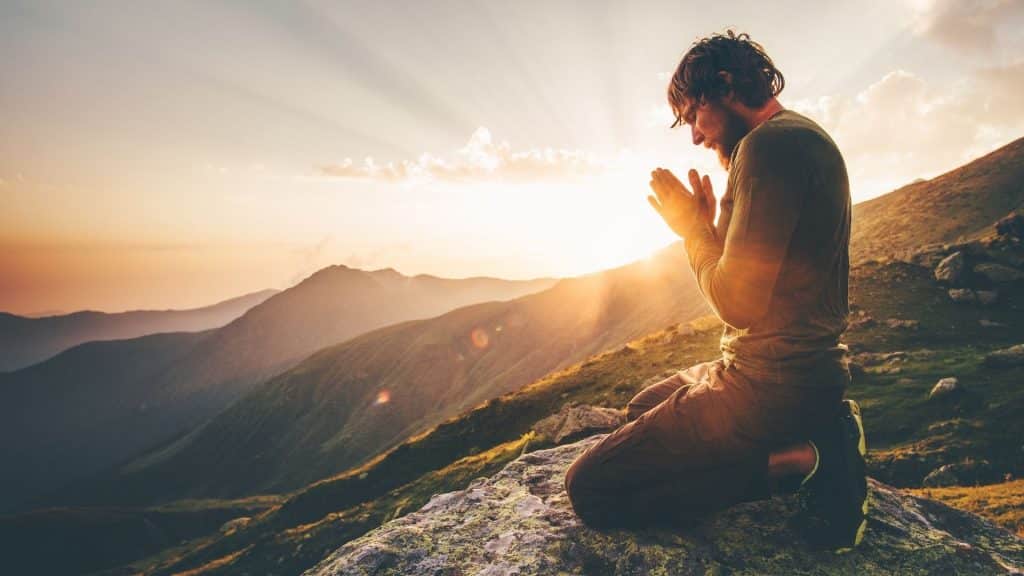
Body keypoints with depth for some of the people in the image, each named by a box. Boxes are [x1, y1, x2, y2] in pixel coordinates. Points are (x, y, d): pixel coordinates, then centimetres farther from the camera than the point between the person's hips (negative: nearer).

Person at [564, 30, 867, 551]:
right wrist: (710, 224, 8)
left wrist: (694, 227, -7)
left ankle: (786, 463, -7)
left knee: (588, 488, -9)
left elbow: (738, 302, -23)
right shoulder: (805, 138, 15)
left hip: (772, 387, -10)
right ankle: (809, 439, 13)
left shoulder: (771, 143, -18)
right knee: (642, 408, 31)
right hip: (806, 368, 11)